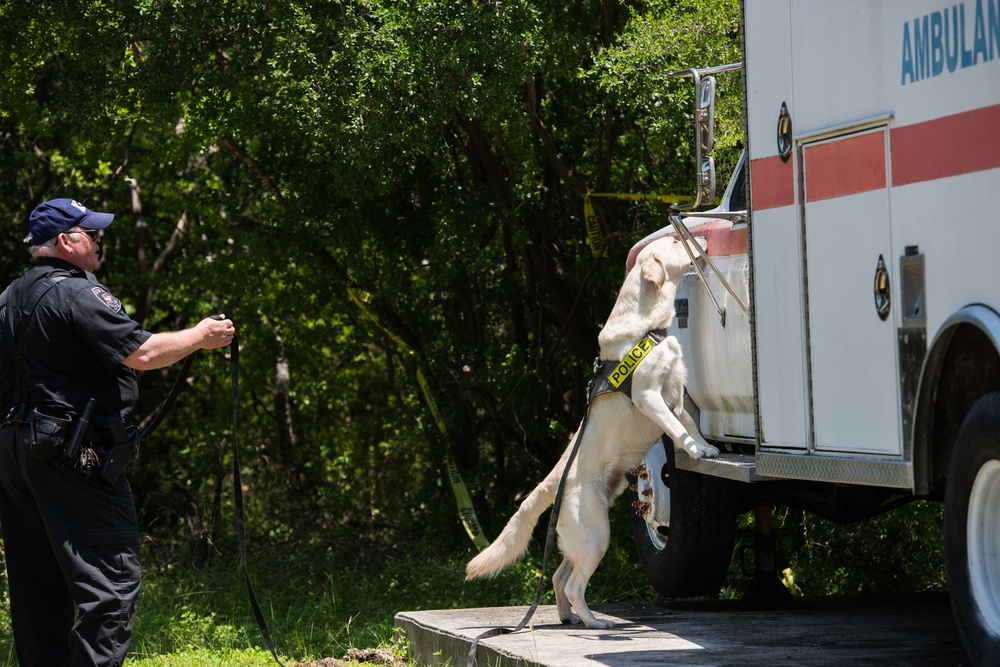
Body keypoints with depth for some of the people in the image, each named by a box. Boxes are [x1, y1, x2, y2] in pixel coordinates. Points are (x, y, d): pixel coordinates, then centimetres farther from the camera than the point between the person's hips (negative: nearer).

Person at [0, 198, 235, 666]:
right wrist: (201, 336, -4)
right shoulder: (76, 294, -13)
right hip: (71, 453, -9)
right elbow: (142, 353, -18)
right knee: (111, 580, -8)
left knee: (39, 585, 11)